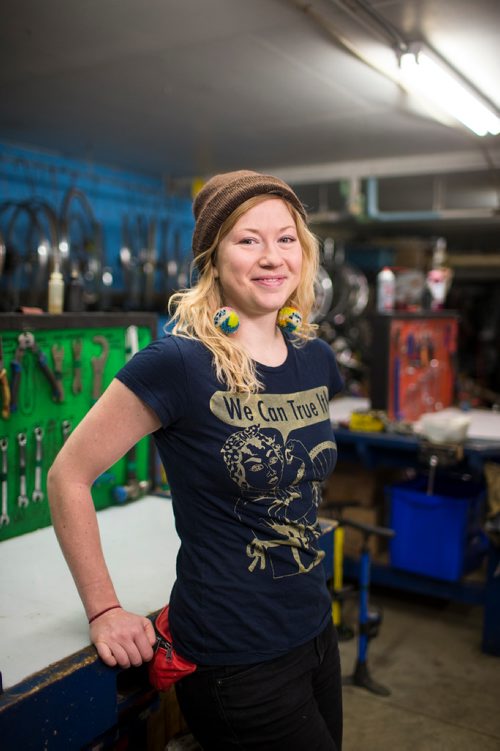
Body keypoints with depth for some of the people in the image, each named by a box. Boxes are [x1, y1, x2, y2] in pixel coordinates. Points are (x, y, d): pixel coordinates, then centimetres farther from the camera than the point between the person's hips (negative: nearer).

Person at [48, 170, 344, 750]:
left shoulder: (316, 358, 0)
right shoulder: (179, 363, -20)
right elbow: (68, 477, -14)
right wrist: (104, 611, -10)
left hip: (315, 631, 7)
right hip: (235, 660, -7)